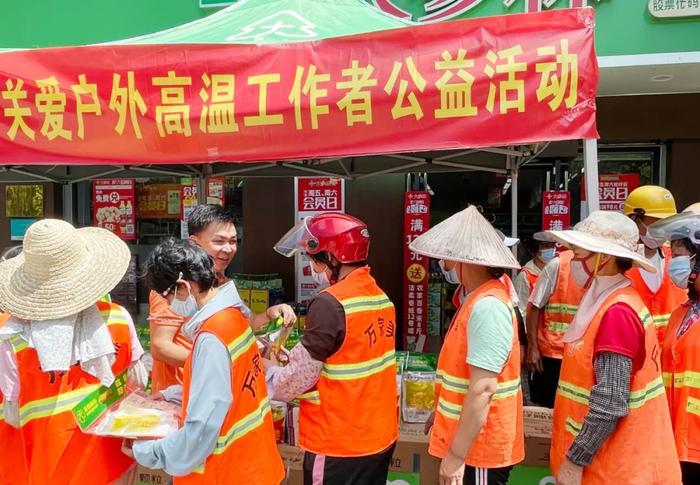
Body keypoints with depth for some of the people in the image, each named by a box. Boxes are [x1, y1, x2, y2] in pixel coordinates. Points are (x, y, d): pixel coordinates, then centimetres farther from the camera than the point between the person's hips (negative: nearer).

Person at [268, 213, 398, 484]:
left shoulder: (331, 303, -21)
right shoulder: (381, 297, 3)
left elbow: (298, 379, -16)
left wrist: (266, 371, 3)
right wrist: (297, 356, 10)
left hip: (340, 446, -7)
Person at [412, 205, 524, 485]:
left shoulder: (487, 307, -24)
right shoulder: (481, 299, 7)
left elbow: (482, 391, -27)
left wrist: (456, 455, -23)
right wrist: (443, 412, 21)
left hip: (478, 447, -9)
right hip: (473, 440, 9)